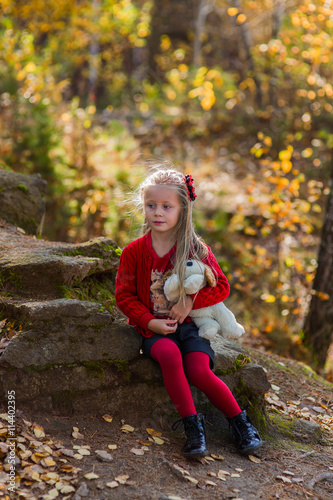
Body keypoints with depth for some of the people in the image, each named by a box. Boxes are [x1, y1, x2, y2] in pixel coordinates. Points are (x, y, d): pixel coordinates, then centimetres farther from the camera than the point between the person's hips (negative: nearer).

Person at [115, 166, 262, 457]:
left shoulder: (196, 250, -1)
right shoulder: (135, 251, 0)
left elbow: (222, 287, 1)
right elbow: (124, 294, 2)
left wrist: (190, 302, -16)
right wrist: (150, 322, -13)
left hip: (189, 324, 0)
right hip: (154, 328, 0)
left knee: (198, 370, -23)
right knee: (170, 355, -32)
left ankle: (239, 422, -4)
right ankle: (192, 424, -23)